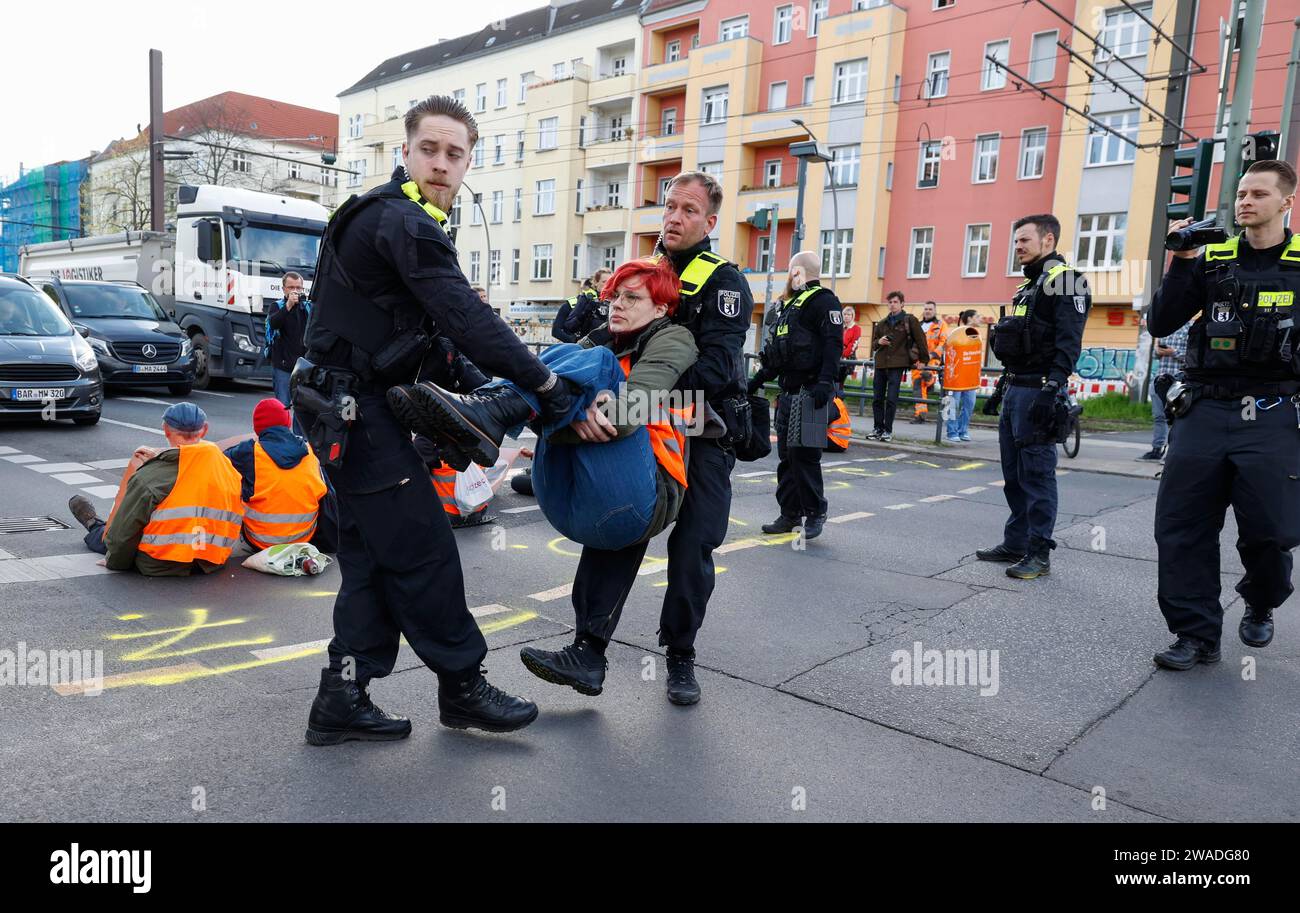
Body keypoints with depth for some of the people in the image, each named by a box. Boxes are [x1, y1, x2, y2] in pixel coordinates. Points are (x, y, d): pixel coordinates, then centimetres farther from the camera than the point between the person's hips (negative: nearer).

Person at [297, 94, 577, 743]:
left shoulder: (387, 216, 18)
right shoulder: (403, 220, -16)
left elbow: (432, 330, 18)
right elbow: (467, 319, -24)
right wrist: (544, 383, -20)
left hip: (348, 413, 11)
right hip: (360, 414, -11)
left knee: (372, 559, 12)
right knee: (423, 554, -2)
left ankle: (341, 701, 19)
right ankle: (462, 689, 12)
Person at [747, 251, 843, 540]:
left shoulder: (823, 301, -7)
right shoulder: (790, 305, 22)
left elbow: (833, 344, -18)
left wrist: (825, 382, -27)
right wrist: (757, 380, 27)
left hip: (809, 393, -9)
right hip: (787, 392, 9)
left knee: (804, 454, -7)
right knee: (786, 456, 10)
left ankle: (815, 513, 6)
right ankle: (790, 513, 18)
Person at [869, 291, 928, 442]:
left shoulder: (910, 320, 2)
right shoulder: (882, 323, 15)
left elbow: (921, 339, 4)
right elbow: (874, 344, 22)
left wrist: (921, 359, 4)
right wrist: (879, 342, -1)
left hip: (897, 365, -5)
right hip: (881, 364, 5)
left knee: (891, 399, -7)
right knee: (877, 398, 4)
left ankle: (888, 430, 0)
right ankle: (878, 428, 13)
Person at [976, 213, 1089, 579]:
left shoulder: (1065, 280, -8)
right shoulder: (1028, 285, 21)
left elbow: (1068, 341, -18)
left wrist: (1053, 387, -27)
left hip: (1039, 391, -10)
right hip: (1015, 390, 10)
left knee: (1037, 474, -6)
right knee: (1014, 475, 13)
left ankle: (1039, 553, 1)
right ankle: (1015, 544, 22)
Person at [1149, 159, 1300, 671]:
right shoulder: (1212, 261, 9)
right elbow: (1161, 325, 2)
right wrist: (1181, 263, -6)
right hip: (1205, 411, 2)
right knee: (1181, 527, -2)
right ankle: (1197, 634, 10)